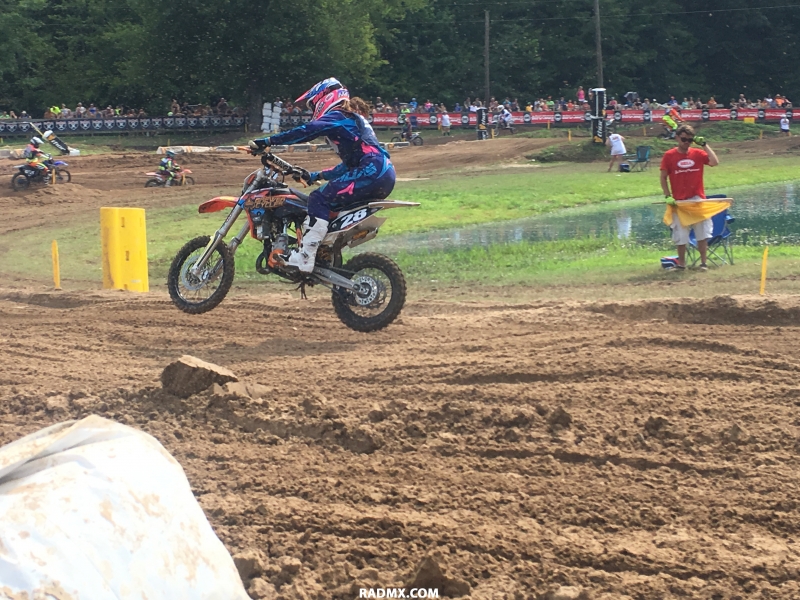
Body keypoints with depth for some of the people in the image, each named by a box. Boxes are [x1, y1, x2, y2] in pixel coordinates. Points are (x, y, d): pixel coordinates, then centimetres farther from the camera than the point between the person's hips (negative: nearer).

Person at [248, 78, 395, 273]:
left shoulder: (336, 117, 1)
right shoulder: (352, 119, 30)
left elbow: (306, 132, -15)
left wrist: (267, 142, -16)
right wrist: (317, 176, 36)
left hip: (372, 171, -10)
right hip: (384, 175, 10)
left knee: (319, 199, -15)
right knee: (329, 203, 20)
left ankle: (304, 257, -24)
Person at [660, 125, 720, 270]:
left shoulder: (698, 153, 3)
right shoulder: (669, 156, -2)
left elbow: (714, 162, -12)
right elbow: (663, 178, 0)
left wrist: (704, 145, -10)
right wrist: (668, 196, -9)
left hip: (698, 199, 1)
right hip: (679, 202, -1)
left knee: (702, 234, 2)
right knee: (681, 235, 4)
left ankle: (703, 262, 10)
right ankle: (681, 264, 15)